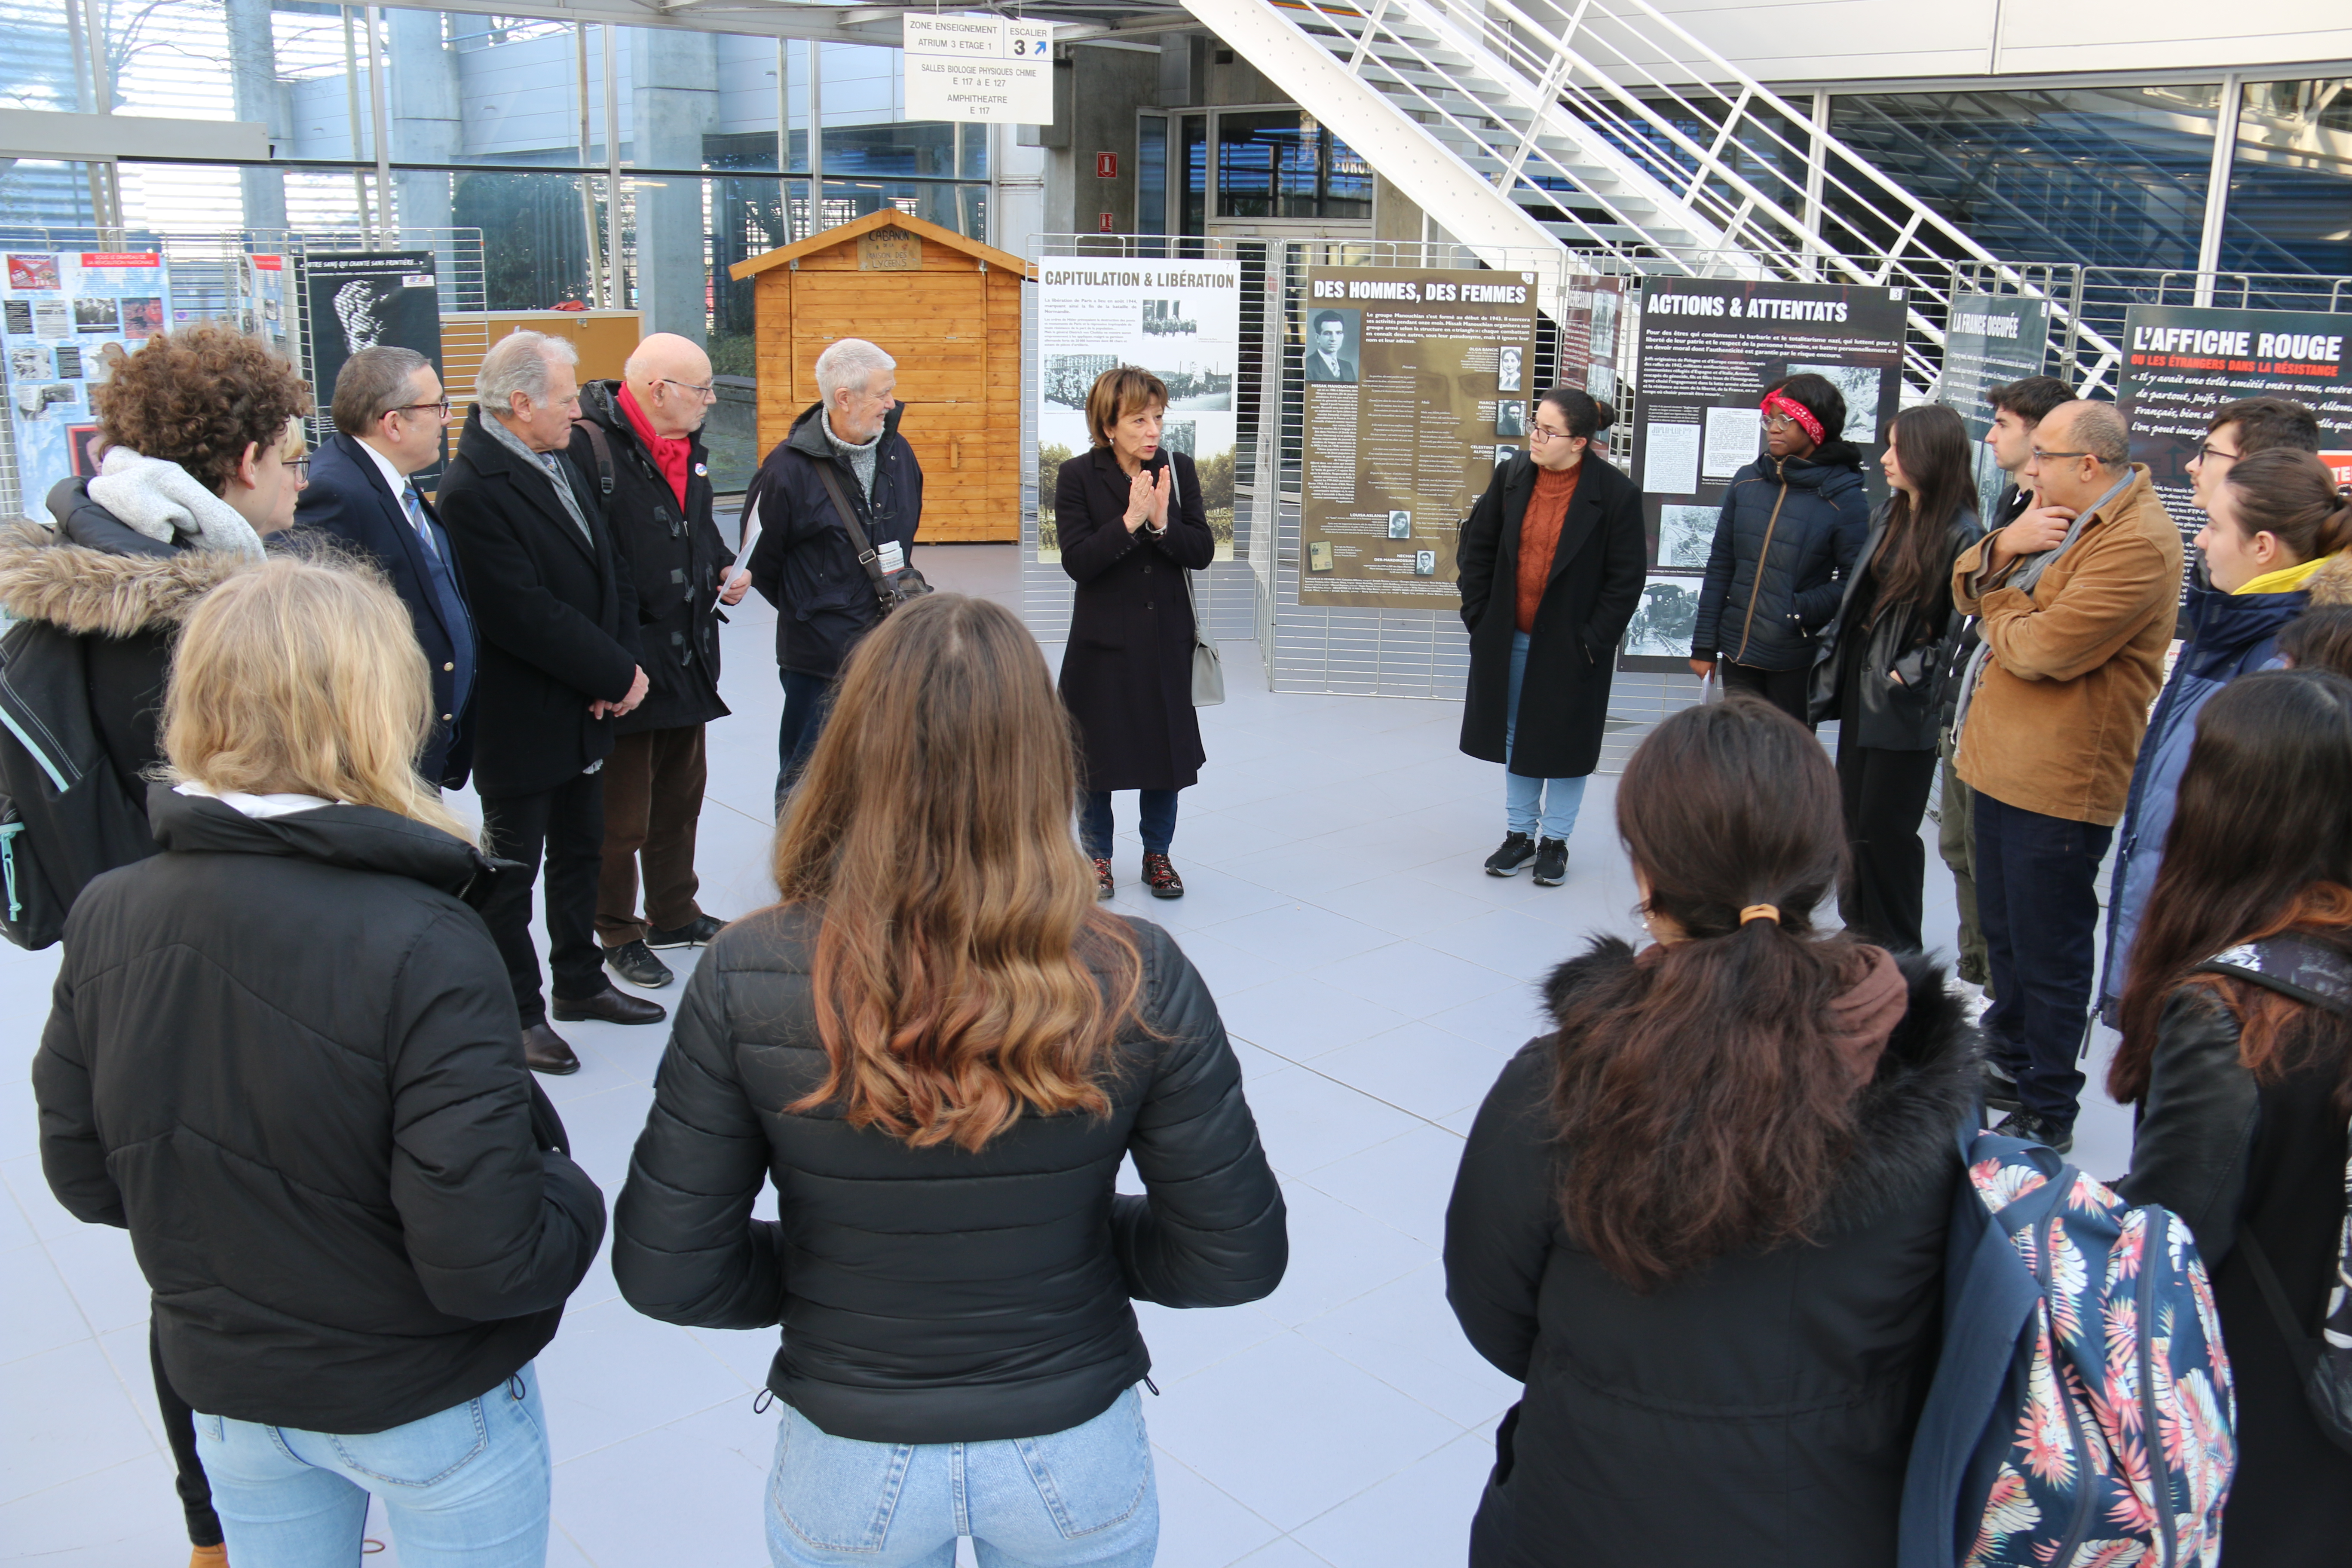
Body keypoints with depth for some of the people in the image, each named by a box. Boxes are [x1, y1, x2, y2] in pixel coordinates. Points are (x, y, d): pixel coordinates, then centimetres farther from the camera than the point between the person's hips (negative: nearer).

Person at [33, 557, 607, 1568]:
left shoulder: (105, 919, -14)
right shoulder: (426, 952, -31)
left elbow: (85, 1179, -1)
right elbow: (487, 1265, -29)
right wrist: (573, 1198, -10)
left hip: (228, 1392, 5)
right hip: (429, 1409, -4)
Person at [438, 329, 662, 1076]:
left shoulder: (562, 464, 7)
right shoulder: (472, 490, -21)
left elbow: (610, 573, 9)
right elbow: (526, 616, -26)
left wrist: (623, 663, -6)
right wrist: (618, 675, -18)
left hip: (586, 712, 9)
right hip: (520, 724, -9)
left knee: (580, 853, 20)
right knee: (512, 870, 7)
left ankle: (579, 981, 36)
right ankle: (518, 1012, 20)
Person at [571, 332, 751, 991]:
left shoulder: (687, 446, 10)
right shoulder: (590, 445, -19)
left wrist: (725, 571, 6)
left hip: (687, 663, 9)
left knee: (680, 800, 21)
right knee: (622, 817, 4)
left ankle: (676, 915, 38)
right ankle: (619, 936, 22)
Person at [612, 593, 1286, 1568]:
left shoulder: (745, 983, -21)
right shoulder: (1137, 981, -21)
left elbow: (664, 1272, -14)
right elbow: (1237, 1257, -14)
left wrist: (819, 1275, 3)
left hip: (849, 1460, 0)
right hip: (1076, 1452, 0)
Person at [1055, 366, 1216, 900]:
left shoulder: (1178, 469, 0)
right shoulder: (1078, 476, -8)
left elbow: (1203, 551, -4)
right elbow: (1077, 561, -16)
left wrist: (1163, 525, -21)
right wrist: (1130, 521, -24)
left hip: (1167, 635, 2)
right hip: (1103, 638, -2)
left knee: (1167, 748, 10)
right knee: (1095, 752, 8)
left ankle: (1157, 854, 27)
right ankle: (1097, 855, 26)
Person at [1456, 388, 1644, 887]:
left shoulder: (1616, 494, -14)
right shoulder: (1511, 479, -3)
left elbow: (1627, 579, -10)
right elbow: (1476, 546, 7)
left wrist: (1593, 641, -11)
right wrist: (1478, 615, 1)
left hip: (1572, 646, -4)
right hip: (1510, 639, 4)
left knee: (1565, 743, 8)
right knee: (1515, 737, 14)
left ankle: (1555, 841, 24)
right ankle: (1519, 834, 30)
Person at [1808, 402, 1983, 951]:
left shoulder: (1961, 536, -15)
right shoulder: (1889, 515, 9)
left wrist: (1912, 675, -17)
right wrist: (1836, 660, 10)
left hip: (1905, 706, -7)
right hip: (1861, 688, 7)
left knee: (1885, 825, 1)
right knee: (1854, 814, 13)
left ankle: (1896, 947, 17)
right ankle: (1860, 928, 28)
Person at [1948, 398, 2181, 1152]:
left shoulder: (2138, 544, -21)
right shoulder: (2057, 516, 12)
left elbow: (2040, 649, -26)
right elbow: (1967, 589, 11)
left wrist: (1997, 607, -5)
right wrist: (2003, 547, -10)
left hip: (2058, 784, -10)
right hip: (2004, 763, 10)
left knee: (2047, 954, 2)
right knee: (2003, 933, 23)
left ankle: (2047, 1114, 14)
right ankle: (2009, 1059, 41)